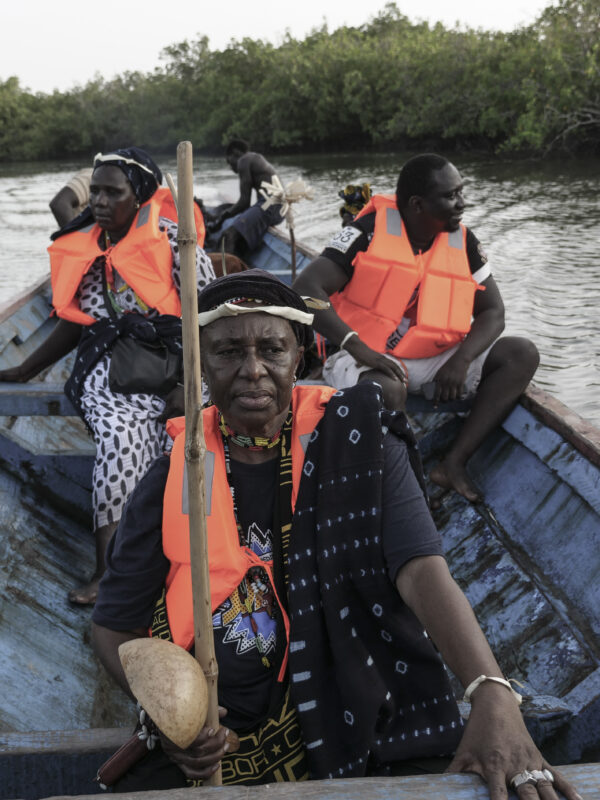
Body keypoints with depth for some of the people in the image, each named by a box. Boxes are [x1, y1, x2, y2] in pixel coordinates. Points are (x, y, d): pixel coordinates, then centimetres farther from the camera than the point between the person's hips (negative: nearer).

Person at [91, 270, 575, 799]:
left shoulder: (355, 444, -3)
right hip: (205, 746, 1)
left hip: (355, 731, -1)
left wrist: (493, 695, -30)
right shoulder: (171, 483, 0)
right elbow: (113, 627, 7)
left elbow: (422, 571, -14)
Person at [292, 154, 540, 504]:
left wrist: (461, 360, -17)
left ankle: (454, 463, -19)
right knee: (386, 389, -41)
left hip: (432, 361, 6)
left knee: (522, 354, -12)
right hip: (367, 360, -6)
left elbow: (492, 312, 5)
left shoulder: (463, 241, 2)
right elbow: (306, 289, -19)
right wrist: (358, 347, -30)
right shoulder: (371, 230, -12)